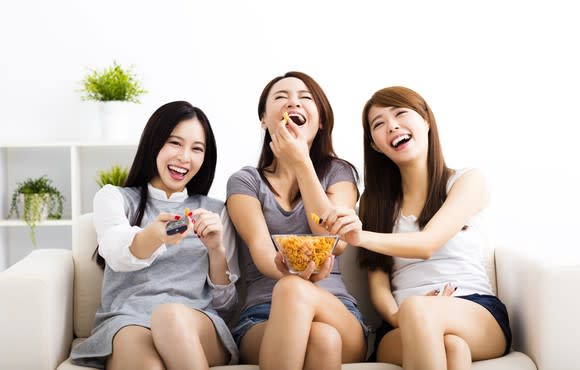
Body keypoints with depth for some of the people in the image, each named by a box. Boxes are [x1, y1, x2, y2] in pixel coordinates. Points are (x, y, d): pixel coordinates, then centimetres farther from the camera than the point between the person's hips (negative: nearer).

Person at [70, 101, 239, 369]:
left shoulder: (215, 211, 19)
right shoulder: (113, 197, 15)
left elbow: (225, 302, 14)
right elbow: (117, 254, -10)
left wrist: (216, 250, -5)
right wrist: (154, 235, -32)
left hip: (198, 328, 2)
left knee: (171, 315, -34)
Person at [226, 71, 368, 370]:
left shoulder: (339, 172, 14)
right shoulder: (245, 182, 11)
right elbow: (259, 246, -9)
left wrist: (302, 164, -4)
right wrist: (287, 270, -34)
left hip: (336, 312, 1)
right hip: (262, 319, 0)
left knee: (309, 314, -38)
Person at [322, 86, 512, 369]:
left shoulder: (467, 181, 7)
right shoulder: (375, 199, 15)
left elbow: (427, 243, -12)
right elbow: (378, 285, 5)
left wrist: (362, 237, -30)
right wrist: (397, 318, -18)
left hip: (478, 315, 0)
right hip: (402, 329, 1)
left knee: (415, 309, -35)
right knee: (450, 346, -36)